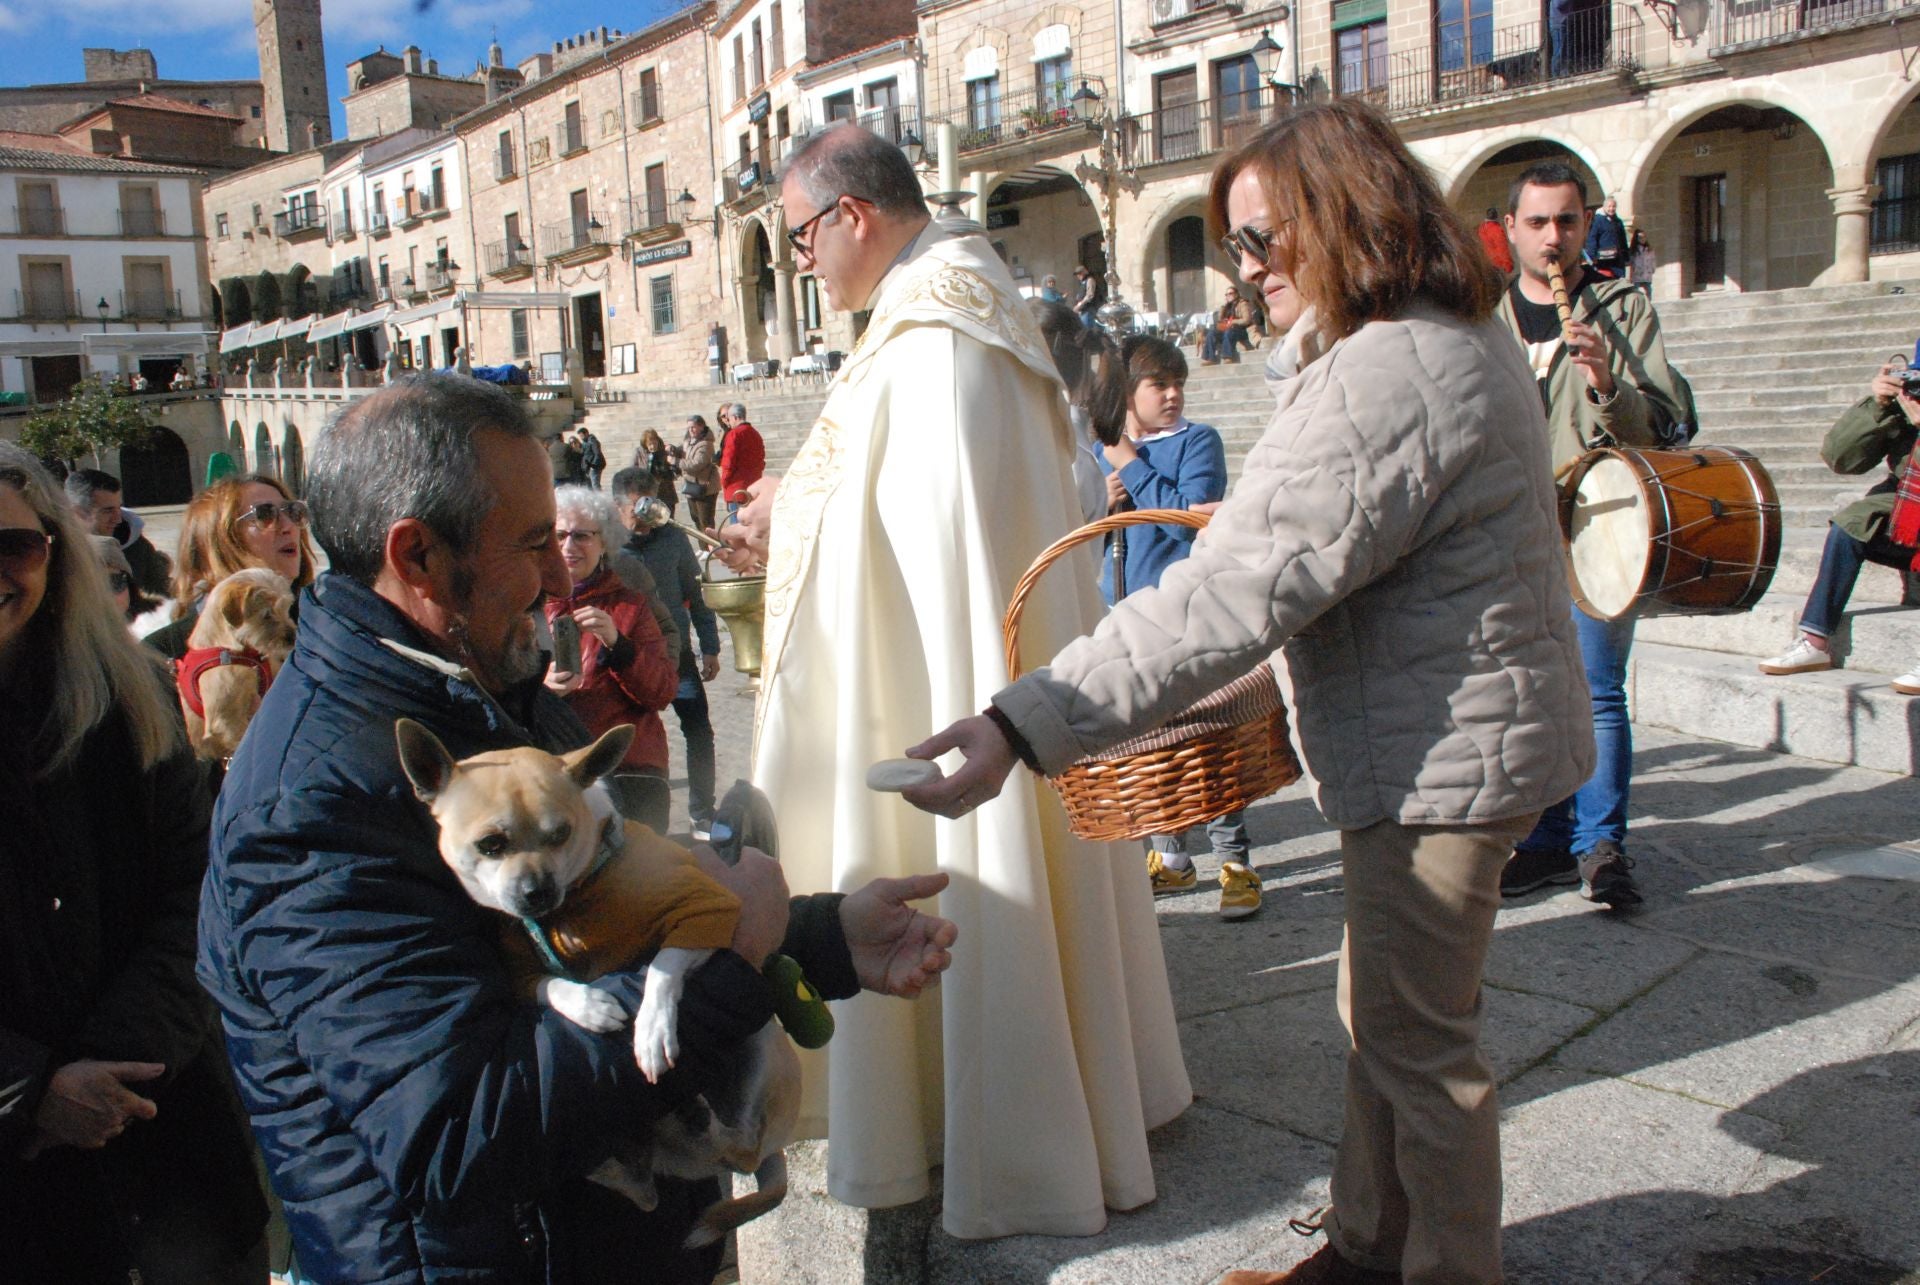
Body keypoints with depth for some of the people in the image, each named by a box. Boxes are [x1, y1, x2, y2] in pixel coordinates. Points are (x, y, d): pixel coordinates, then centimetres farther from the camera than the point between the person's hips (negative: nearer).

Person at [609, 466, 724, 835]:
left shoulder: (674, 539, -3)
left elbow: (696, 594, 4)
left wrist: (710, 648, 4)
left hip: (678, 654, 1)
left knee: (699, 731, 0)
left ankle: (703, 813, 15)